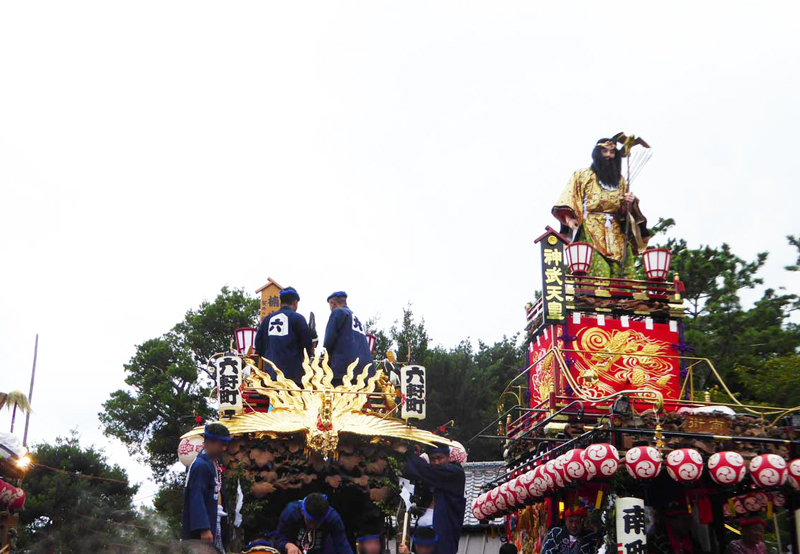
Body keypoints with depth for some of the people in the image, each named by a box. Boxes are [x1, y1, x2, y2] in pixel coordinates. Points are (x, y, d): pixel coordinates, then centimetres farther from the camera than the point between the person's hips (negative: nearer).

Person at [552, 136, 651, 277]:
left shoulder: (620, 180, 24)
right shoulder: (583, 175, 13)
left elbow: (626, 211, 23)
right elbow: (569, 197, 0)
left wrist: (631, 202, 0)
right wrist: (568, 217, -16)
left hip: (615, 233, 4)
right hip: (591, 232, -4)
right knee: (597, 270, -22)